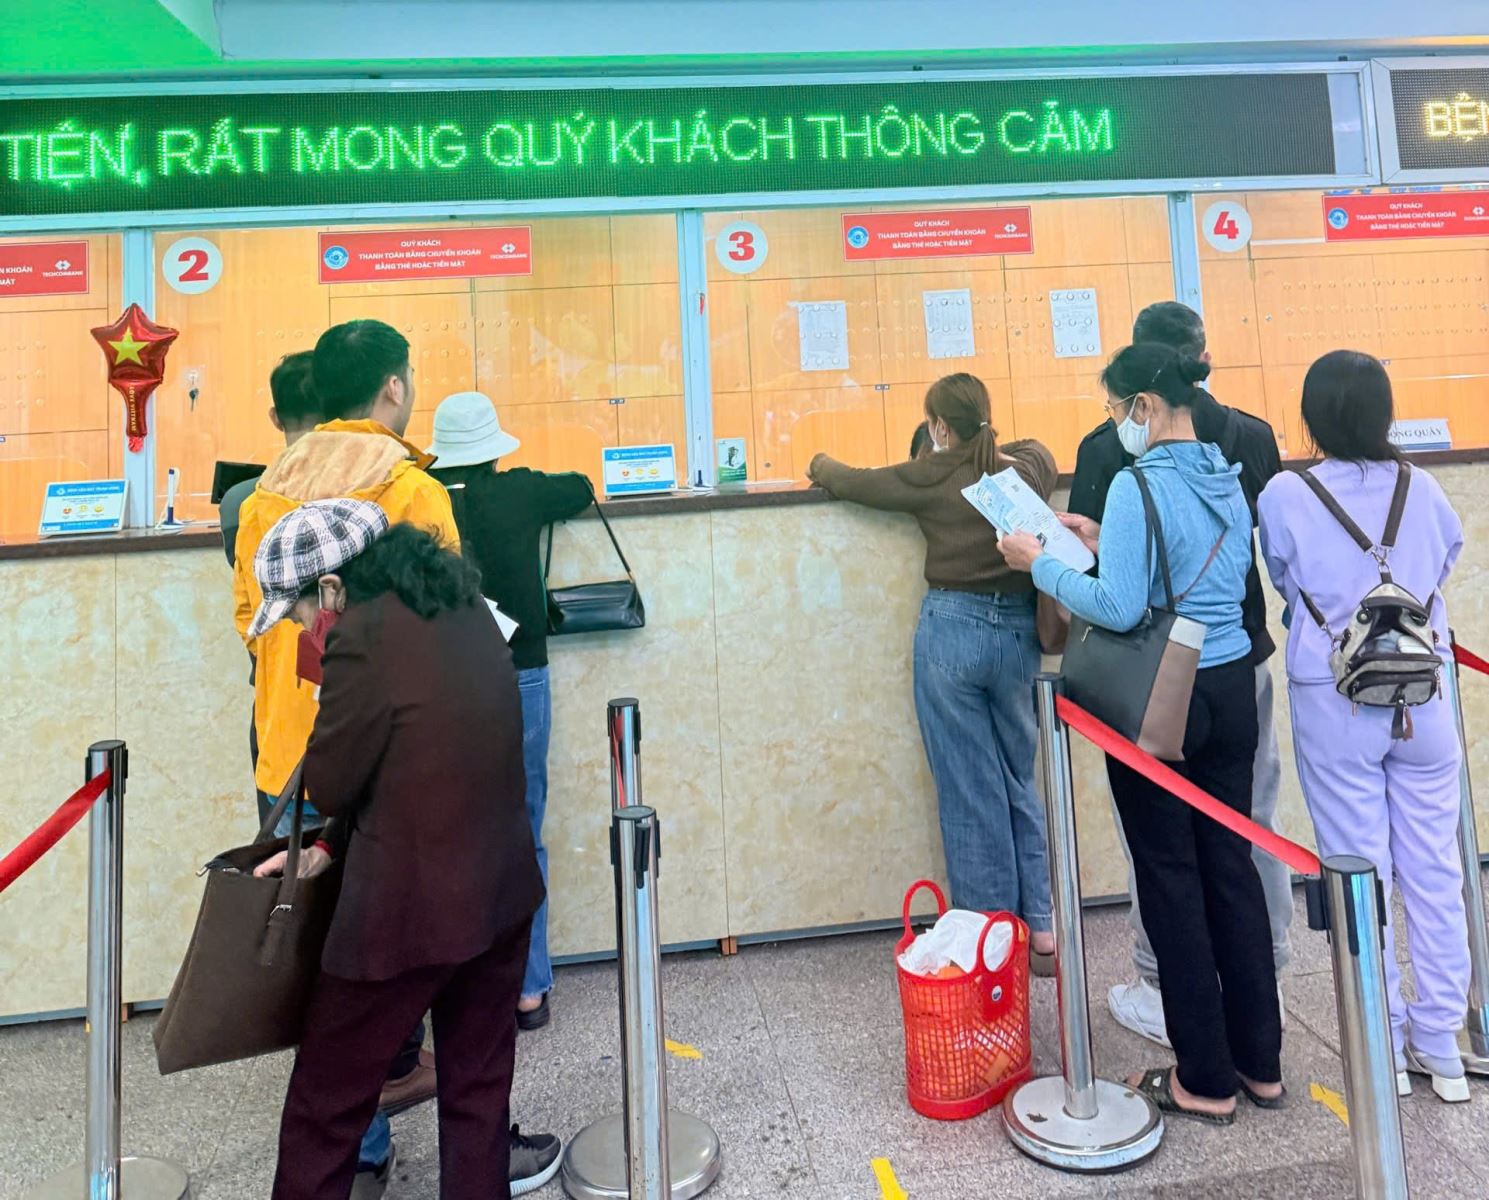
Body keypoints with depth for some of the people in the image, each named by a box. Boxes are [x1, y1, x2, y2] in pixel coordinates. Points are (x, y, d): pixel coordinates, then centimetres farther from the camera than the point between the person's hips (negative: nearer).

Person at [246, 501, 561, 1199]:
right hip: (501, 892, 8)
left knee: (327, 1101, 16)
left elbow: (330, 786, -11)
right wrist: (330, 848, 10)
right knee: (479, 1086, 21)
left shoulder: (363, 639, -21)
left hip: (405, 911, -7)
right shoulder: (463, 608, 4)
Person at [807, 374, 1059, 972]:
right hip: (1017, 632, 4)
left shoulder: (932, 476, -7)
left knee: (969, 792, 5)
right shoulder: (1029, 464, 5)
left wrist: (819, 464, 25)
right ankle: (1038, 927, 22)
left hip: (952, 633, -4)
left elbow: (851, 482, 5)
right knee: (1020, 782, 16)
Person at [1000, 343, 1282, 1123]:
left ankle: (1206, 1082, 19)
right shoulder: (1227, 480, 9)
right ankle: (1260, 1063, 30)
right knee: (1231, 866, 16)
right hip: (1230, 689, 8)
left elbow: (1119, 610, -21)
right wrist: (1106, 547, 13)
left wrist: (1042, 565, -9)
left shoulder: (1138, 486, -17)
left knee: (1172, 880, 5)